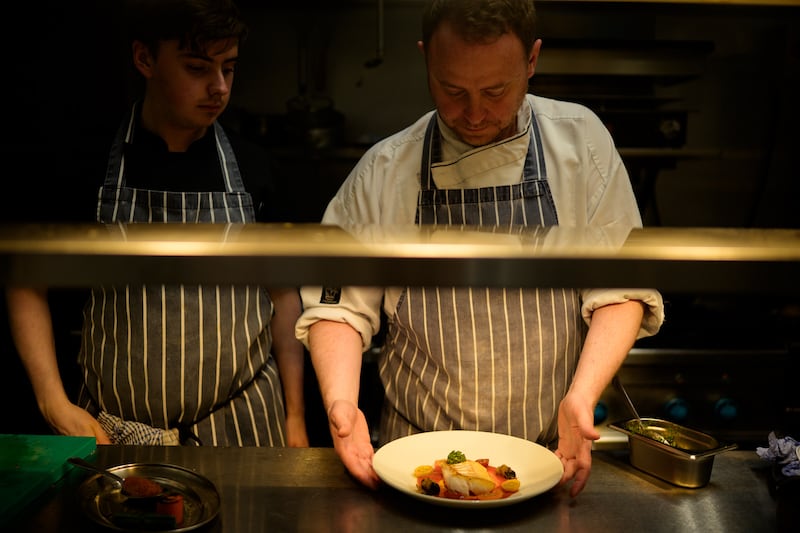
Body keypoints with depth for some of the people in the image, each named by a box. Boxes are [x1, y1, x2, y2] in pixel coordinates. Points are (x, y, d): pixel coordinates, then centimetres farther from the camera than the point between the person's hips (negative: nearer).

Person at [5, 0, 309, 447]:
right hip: (113, 430, -1)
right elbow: (29, 284, 3)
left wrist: (295, 416, 3)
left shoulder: (247, 167, -1)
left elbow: (282, 294, 5)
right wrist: (54, 403, -7)